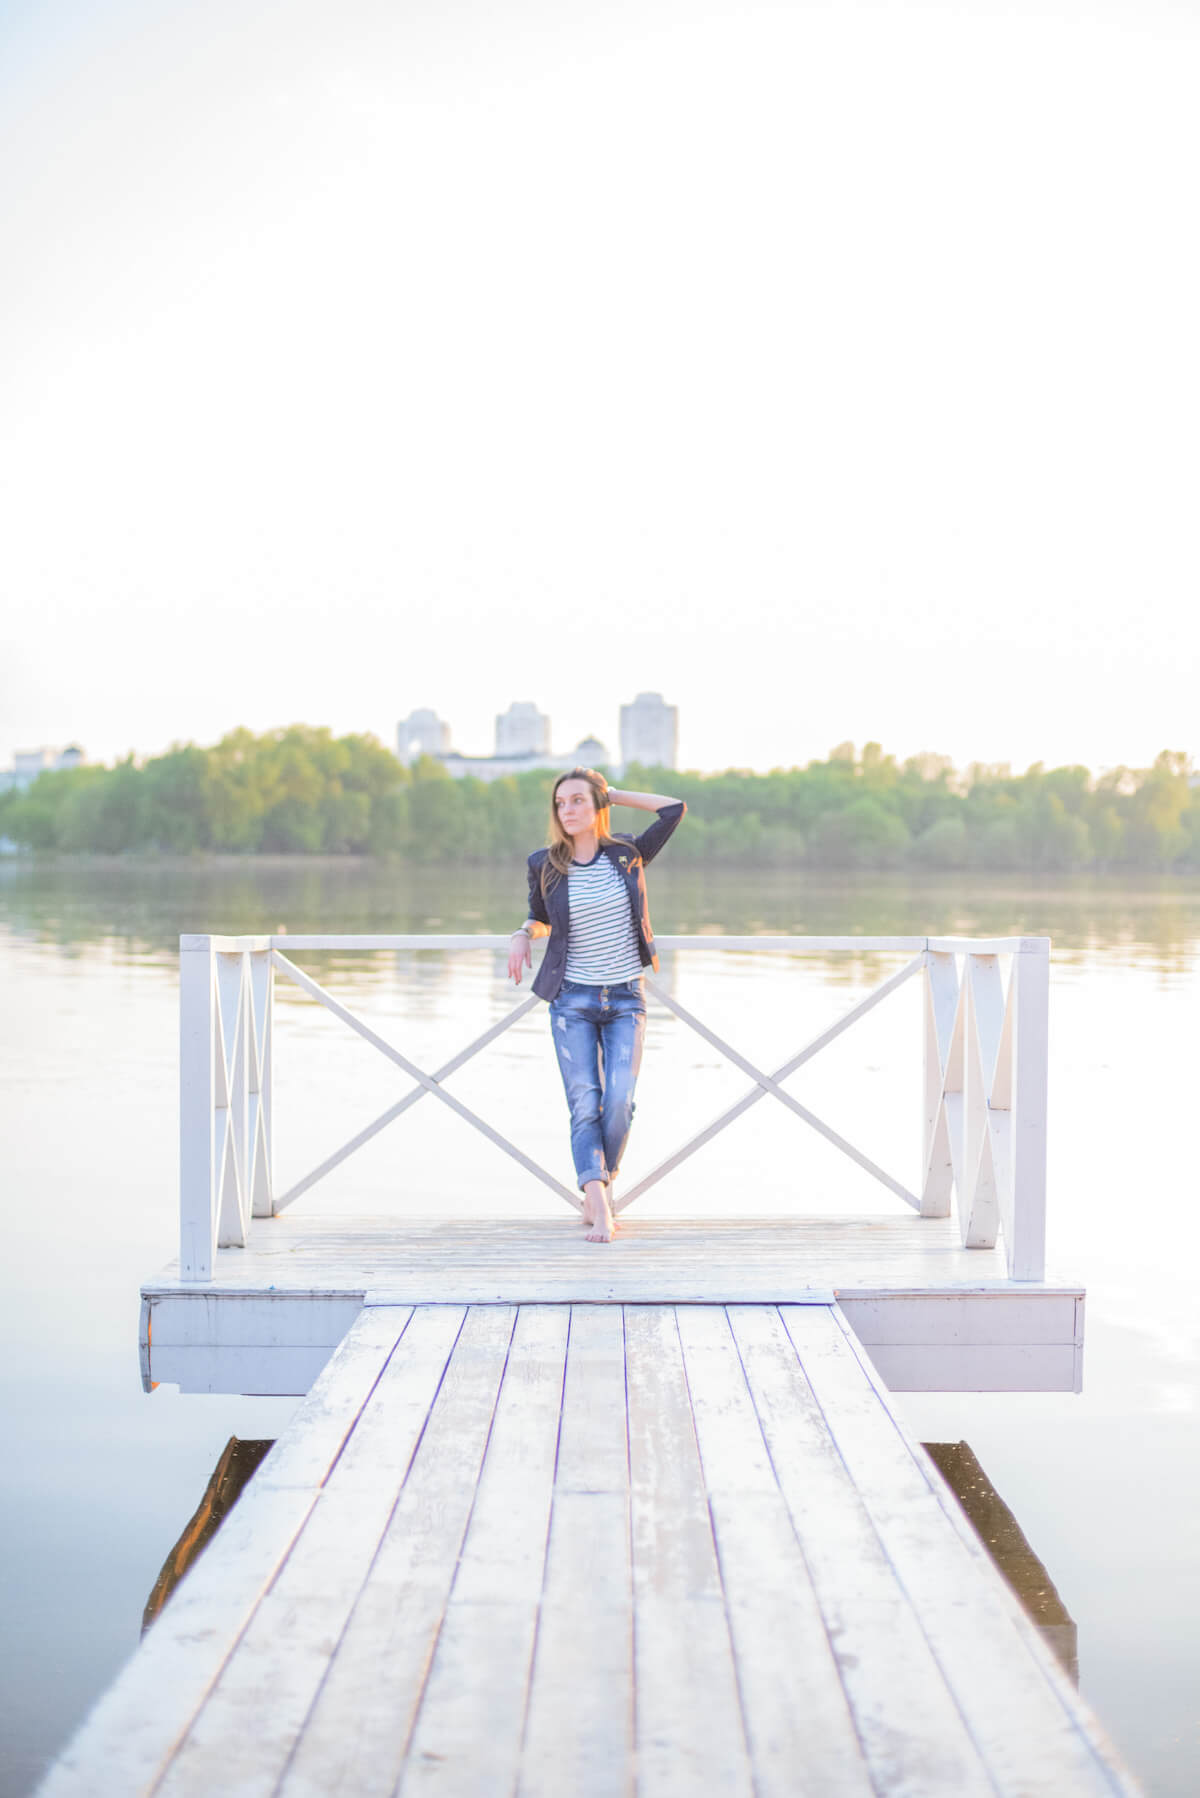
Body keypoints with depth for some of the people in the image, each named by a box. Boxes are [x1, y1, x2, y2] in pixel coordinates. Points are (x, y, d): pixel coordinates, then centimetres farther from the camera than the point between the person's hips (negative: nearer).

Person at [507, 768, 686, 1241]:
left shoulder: (627, 855, 0)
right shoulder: (544, 865, 0)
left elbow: (675, 808, 0)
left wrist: (613, 794, 2)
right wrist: (523, 935, -5)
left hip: (626, 999, 0)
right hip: (572, 1001, 0)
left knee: (619, 1103, -9)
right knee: (585, 1105, -10)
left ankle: (599, 1188, 14)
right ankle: (600, 1209, -16)